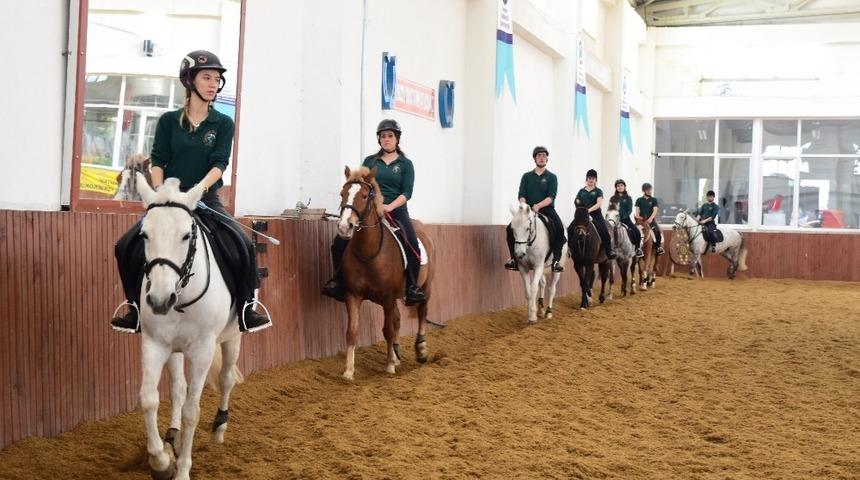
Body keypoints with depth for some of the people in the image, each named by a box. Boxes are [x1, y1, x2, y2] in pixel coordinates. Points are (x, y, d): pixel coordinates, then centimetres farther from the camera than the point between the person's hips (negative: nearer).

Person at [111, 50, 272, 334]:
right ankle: (137, 311, 3)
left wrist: (200, 188, -23)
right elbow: (158, 160, 2)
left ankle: (246, 310, -6)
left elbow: (219, 163, -6)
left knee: (243, 246, -21)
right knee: (127, 246, -13)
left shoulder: (223, 124, 4)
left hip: (206, 200, -1)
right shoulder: (169, 121, 6)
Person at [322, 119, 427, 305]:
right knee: (340, 241, -15)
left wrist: (389, 207, -17)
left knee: (412, 244, -27)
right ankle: (338, 281, -2)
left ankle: (412, 287, -18)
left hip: (396, 210, -2)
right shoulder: (370, 161, 15)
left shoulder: (405, 164, 9)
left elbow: (407, 192, -1)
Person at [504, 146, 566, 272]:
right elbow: (521, 195, 4)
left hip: (546, 209, -2)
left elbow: (551, 197, -7)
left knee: (559, 229, -30)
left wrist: (538, 206, -24)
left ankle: (556, 260, -25)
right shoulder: (527, 176, 13)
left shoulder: (551, 177, 6)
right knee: (511, 228, -21)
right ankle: (514, 259, -12)